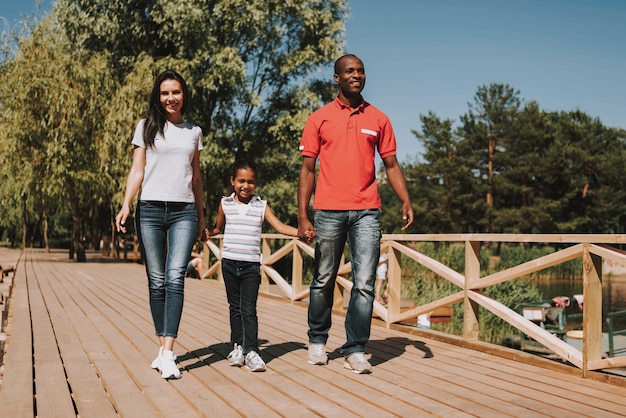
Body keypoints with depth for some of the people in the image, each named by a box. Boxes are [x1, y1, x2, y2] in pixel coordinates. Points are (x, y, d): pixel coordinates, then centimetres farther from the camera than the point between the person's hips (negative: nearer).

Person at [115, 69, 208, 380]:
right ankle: (163, 346, 13)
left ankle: (167, 353, -18)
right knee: (157, 282, 2)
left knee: (175, 277, -14)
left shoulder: (194, 132, 16)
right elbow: (137, 170, 4)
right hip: (150, 210, 0)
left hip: (184, 212, 1)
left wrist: (201, 219, 18)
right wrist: (126, 205, -11)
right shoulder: (147, 127, 10)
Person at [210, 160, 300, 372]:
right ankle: (237, 347, 20)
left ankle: (251, 351, -4)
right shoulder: (225, 204, 6)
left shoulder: (261, 206, 2)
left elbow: (280, 226, -3)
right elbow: (218, 228, 17)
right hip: (229, 263, 2)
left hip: (251, 265, -2)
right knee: (235, 307, 11)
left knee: (249, 308, -6)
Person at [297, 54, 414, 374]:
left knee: (364, 283, -4)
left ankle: (355, 350, 6)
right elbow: (307, 169, 4)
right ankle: (317, 340, 27)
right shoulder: (319, 119, 6)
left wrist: (406, 202, -3)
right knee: (324, 280, 9)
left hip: (366, 211, 1)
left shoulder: (378, 119, 11)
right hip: (328, 211, -1)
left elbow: (391, 165, 13)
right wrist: (302, 217, -5)